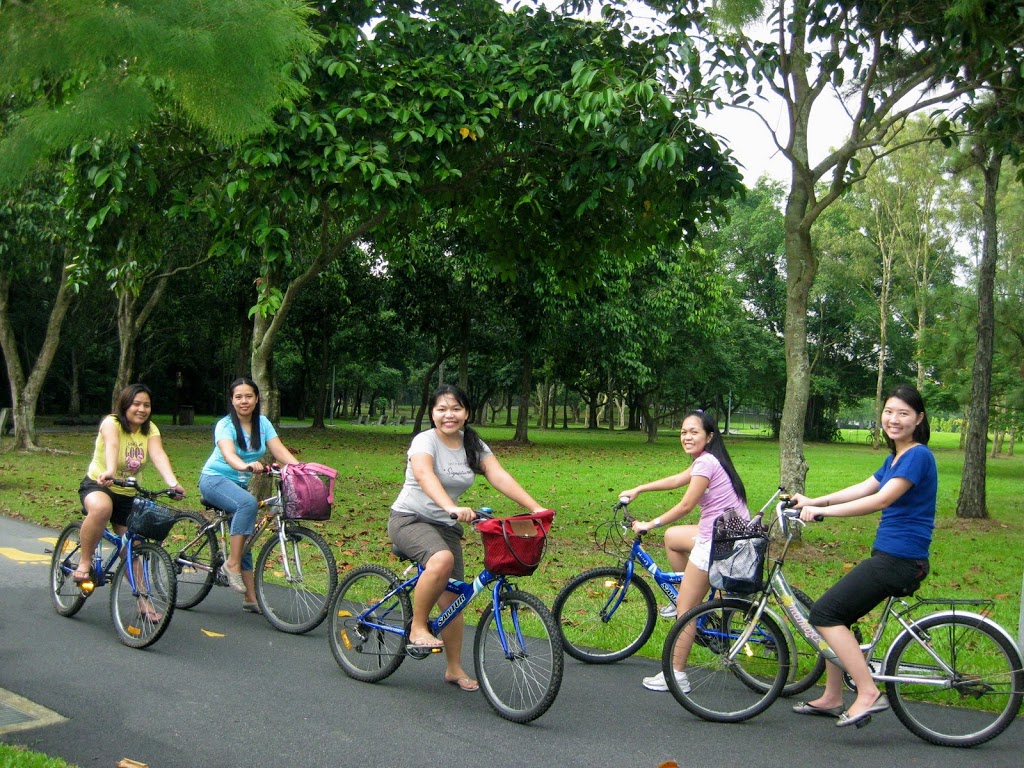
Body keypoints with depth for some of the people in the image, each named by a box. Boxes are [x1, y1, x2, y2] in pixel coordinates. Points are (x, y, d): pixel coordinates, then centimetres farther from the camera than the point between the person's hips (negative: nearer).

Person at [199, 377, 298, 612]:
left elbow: (280, 451, -11)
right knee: (248, 502, -35)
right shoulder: (225, 425, -16)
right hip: (215, 479, -6)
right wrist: (246, 466, -57)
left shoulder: (262, 423, 0)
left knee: (244, 539, 4)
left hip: (239, 483, 6)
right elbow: (228, 454, -35)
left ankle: (251, 598, 9)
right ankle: (232, 564, -28)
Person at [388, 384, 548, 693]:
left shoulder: (474, 446, 2)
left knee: (452, 600, 2)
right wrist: (452, 507, -54)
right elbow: (425, 476, -36)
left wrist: (535, 508, -25)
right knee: (442, 560, -35)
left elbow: (500, 477, -11)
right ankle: (418, 627, -17)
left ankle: (454, 668, 17)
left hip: (446, 527, 6)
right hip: (409, 519, -6)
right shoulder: (425, 441, -16)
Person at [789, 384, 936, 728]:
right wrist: (811, 501, 8)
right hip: (887, 555, 10)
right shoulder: (895, 457, 16)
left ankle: (869, 693, -12)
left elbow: (881, 499, -23)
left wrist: (822, 510, -22)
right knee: (836, 615, 15)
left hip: (900, 560, -10)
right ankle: (832, 699, 26)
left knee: (825, 613, -12)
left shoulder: (918, 456, -15)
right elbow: (862, 488, 16)